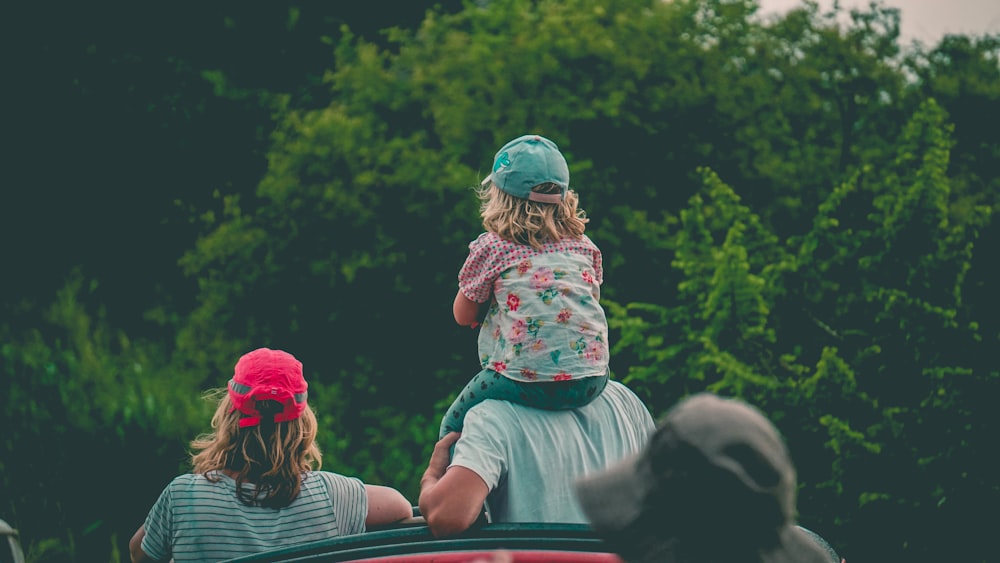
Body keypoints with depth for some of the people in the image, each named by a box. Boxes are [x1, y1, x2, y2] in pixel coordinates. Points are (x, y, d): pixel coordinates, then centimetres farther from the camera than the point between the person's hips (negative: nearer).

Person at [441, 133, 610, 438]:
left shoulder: (490, 247, 1)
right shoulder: (583, 245, 12)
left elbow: (463, 316, 10)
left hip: (527, 381, -4)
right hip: (591, 380, 4)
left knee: (454, 427, 17)